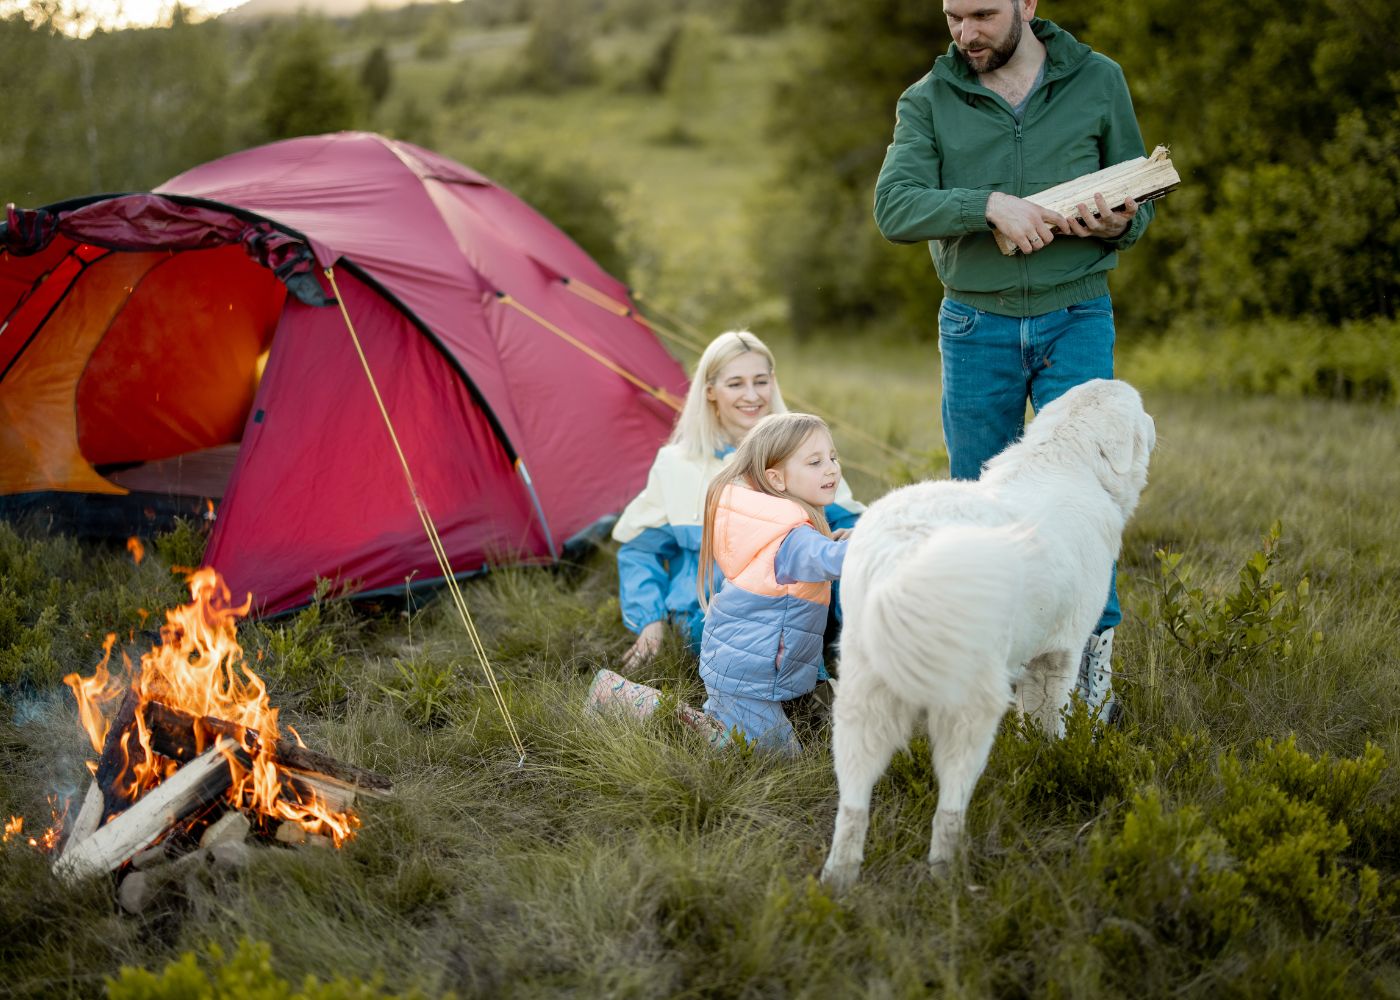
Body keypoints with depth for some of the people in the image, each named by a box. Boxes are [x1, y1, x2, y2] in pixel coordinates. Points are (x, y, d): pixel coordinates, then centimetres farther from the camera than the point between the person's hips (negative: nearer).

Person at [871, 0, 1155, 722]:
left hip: (1076, 317, -1)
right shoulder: (928, 101, 0)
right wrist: (990, 205, -28)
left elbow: (1139, 196, 10)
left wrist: (1119, 225, -14)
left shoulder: (1097, 82, 2)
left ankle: (1093, 652, 7)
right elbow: (894, 208, -14)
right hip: (976, 324, 1)